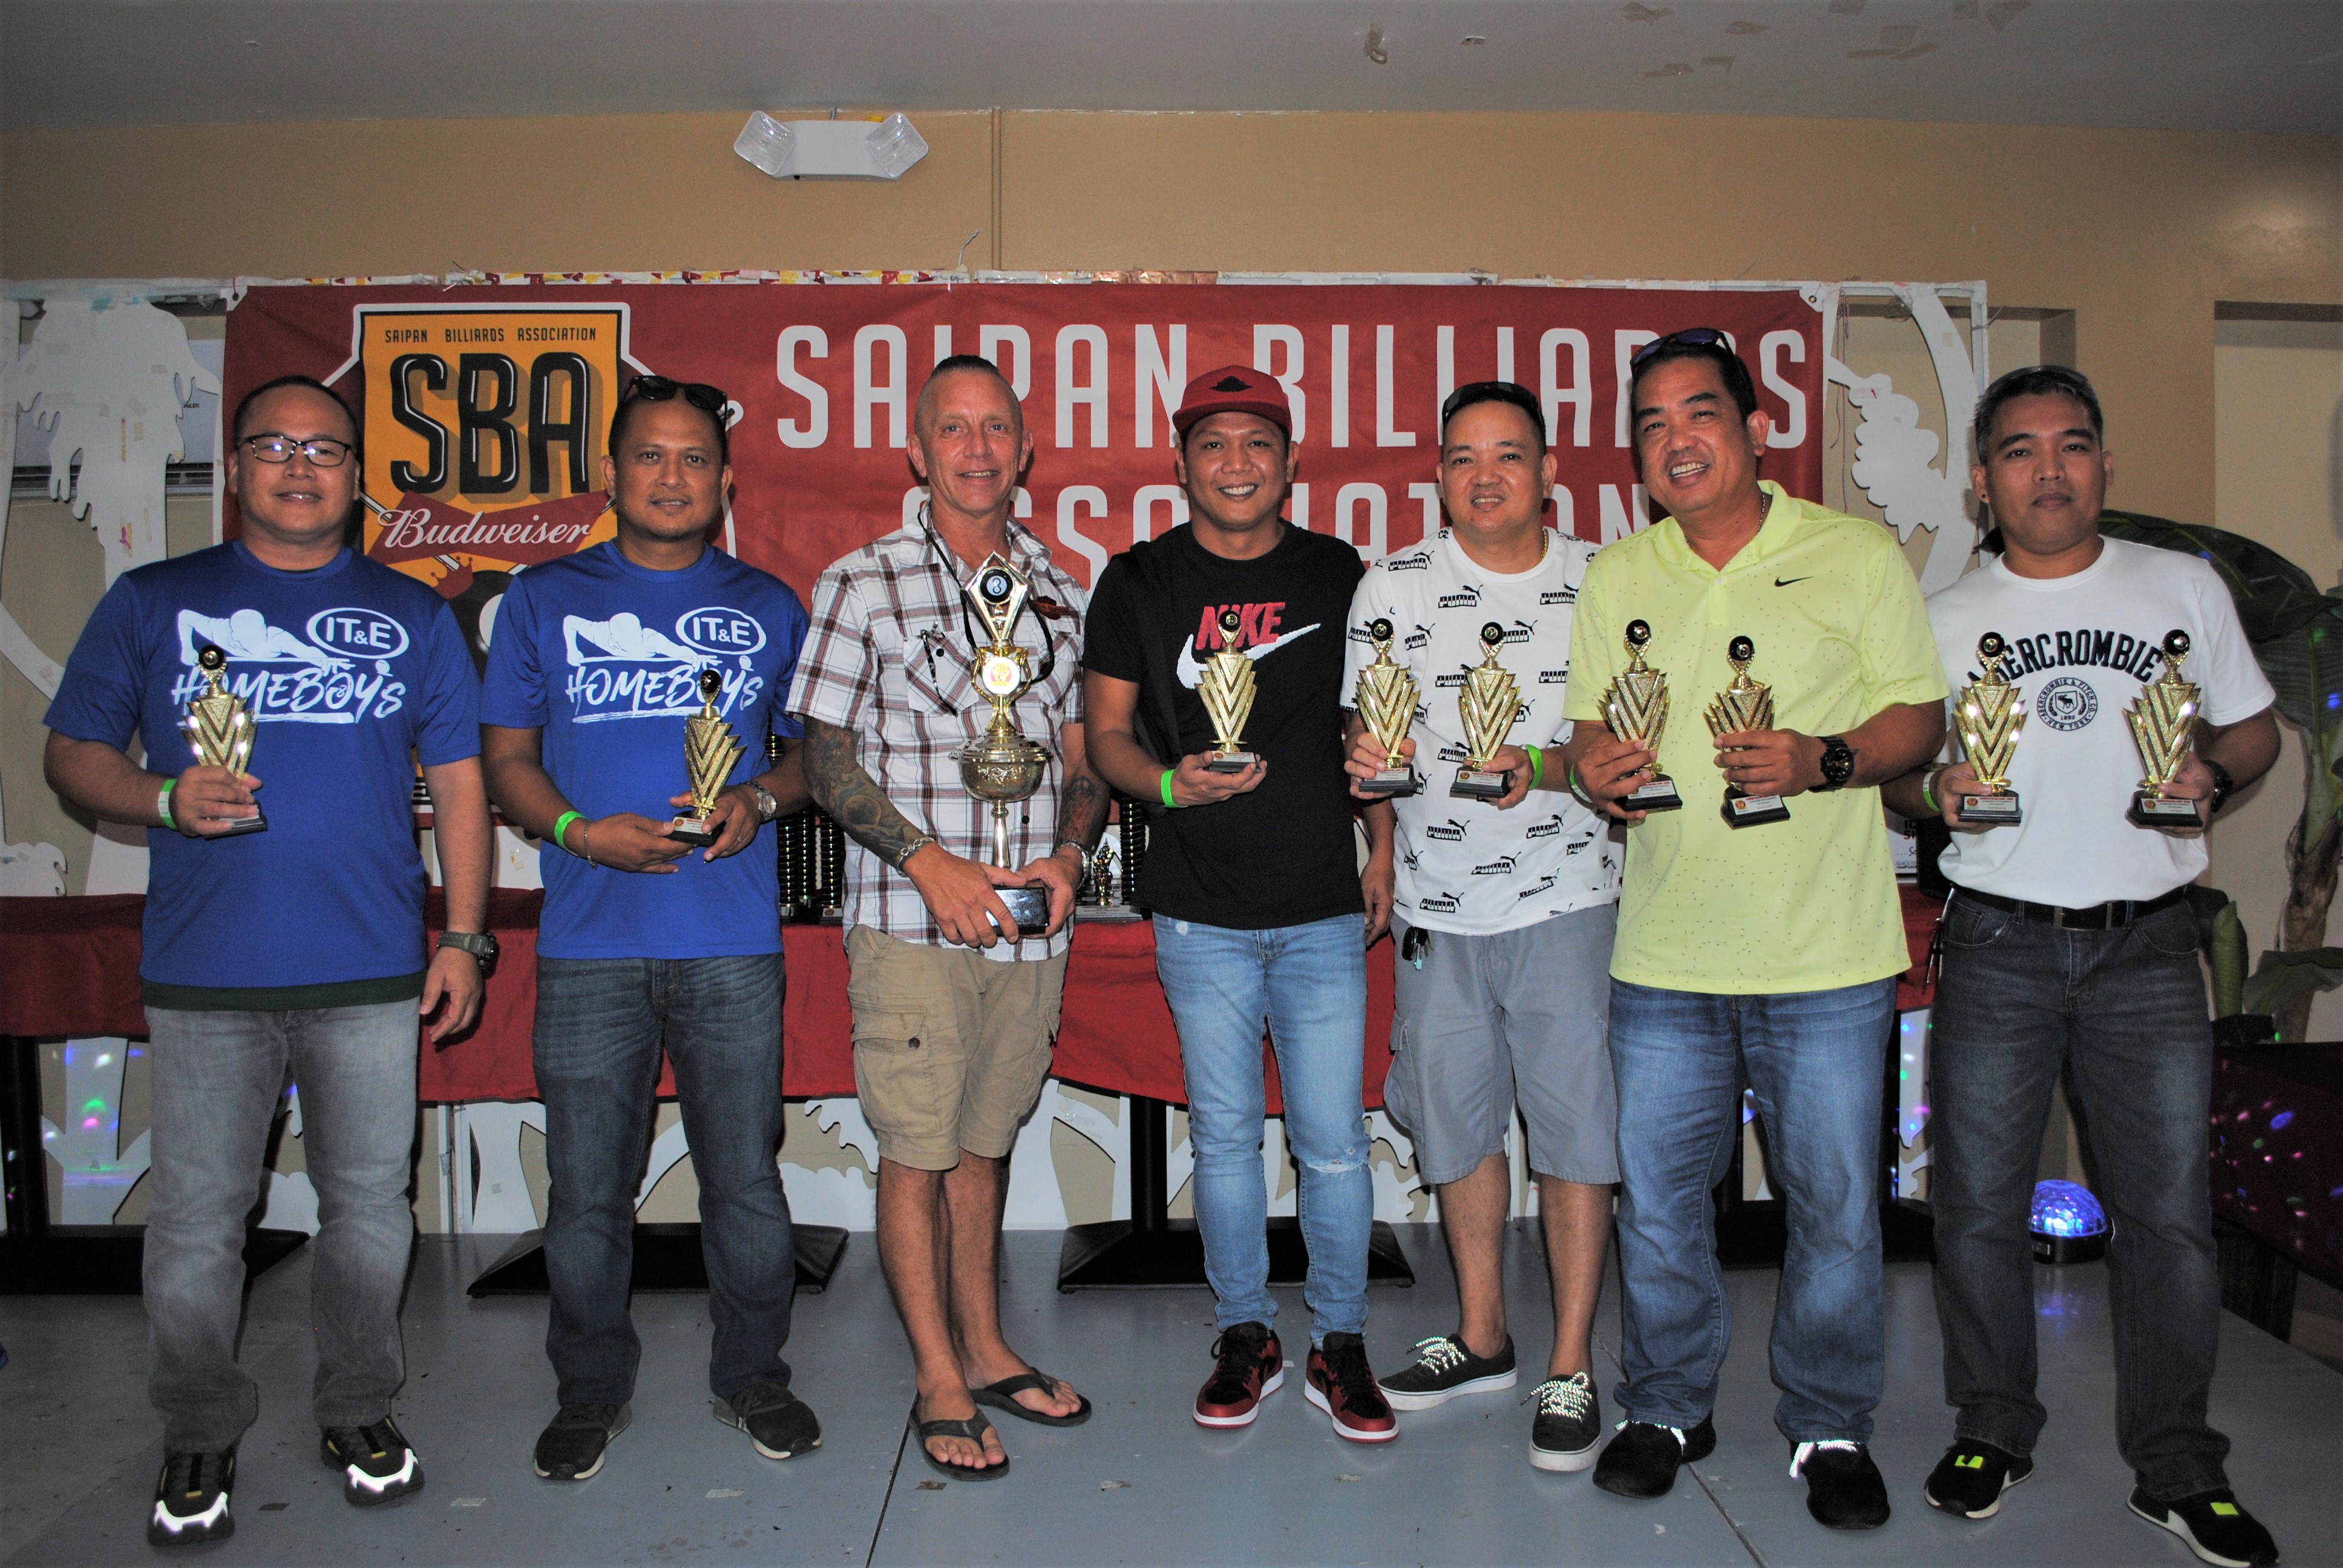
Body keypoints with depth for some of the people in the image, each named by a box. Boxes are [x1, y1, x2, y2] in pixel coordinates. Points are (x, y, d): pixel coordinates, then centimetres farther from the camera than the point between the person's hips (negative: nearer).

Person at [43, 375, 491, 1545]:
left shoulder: (411, 613, 10)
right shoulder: (152, 602, 8)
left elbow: (457, 779, 9)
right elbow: (73, 754, 8)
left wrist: (464, 936, 3)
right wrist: (163, 799, -13)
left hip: (371, 967, 1)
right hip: (204, 973, 0)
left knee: (370, 1201, 8)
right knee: (196, 1216, 6)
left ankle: (359, 1410, 26)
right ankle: (198, 1437, 24)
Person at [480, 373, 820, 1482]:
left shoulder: (769, 607, 11)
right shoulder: (545, 599, 9)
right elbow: (505, 757, 8)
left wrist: (760, 800, -7)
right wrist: (579, 831, -10)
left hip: (732, 943, 0)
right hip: (588, 943, 0)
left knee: (745, 1180, 6)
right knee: (586, 1191, 6)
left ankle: (750, 1377, 25)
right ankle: (592, 1390, 25)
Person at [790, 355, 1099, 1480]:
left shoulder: (1061, 592, 9)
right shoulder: (861, 584, -2)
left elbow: (1084, 755, 13)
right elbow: (827, 759, -3)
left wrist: (1067, 855, -5)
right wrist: (930, 861, -14)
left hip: (1031, 923, 4)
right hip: (909, 923, -3)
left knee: (985, 1143, 16)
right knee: (917, 1151, 4)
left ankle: (985, 1350, 31)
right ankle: (939, 1384, 19)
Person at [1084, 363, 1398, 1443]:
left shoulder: (1337, 574, 6)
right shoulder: (1138, 583, 3)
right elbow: (1106, 734, 3)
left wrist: (1382, 849, 6)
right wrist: (1169, 782, -17)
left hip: (1325, 911, 0)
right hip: (1201, 916, 0)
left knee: (1332, 1140, 3)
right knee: (1225, 1134, 9)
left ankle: (1339, 1346, 21)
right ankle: (1245, 1338, 26)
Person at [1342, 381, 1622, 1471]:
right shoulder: (1393, 590, 2)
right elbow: (1361, 728, 5)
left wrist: (1545, 767, -16)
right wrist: (1363, 753, -19)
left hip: (1567, 899, -1)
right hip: (1437, 904, 2)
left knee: (1574, 1125, 2)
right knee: (1458, 1121, 12)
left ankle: (1572, 1368, 16)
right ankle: (1480, 1337, 30)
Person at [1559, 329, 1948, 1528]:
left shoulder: (1857, 555, 0)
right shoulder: (1615, 576, 9)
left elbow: (1922, 715, 0)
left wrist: (1823, 760, -18)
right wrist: (1592, 767, -9)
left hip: (1827, 955, -2)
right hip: (1664, 954, 3)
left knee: (1834, 1203, 7)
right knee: (1656, 1194, 9)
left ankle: (1830, 1428, 28)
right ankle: (1667, 1408, 30)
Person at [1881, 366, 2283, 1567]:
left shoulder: (2185, 588, 7)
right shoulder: (1944, 618, 6)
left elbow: (2255, 726, 14)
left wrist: (2213, 773, -8)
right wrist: (1934, 789, -13)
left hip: (2146, 943, 0)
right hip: (1997, 945, 0)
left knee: (2168, 1210, 3)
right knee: (1978, 1204, 6)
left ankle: (2177, 1468, 19)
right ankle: (1992, 1431, 24)